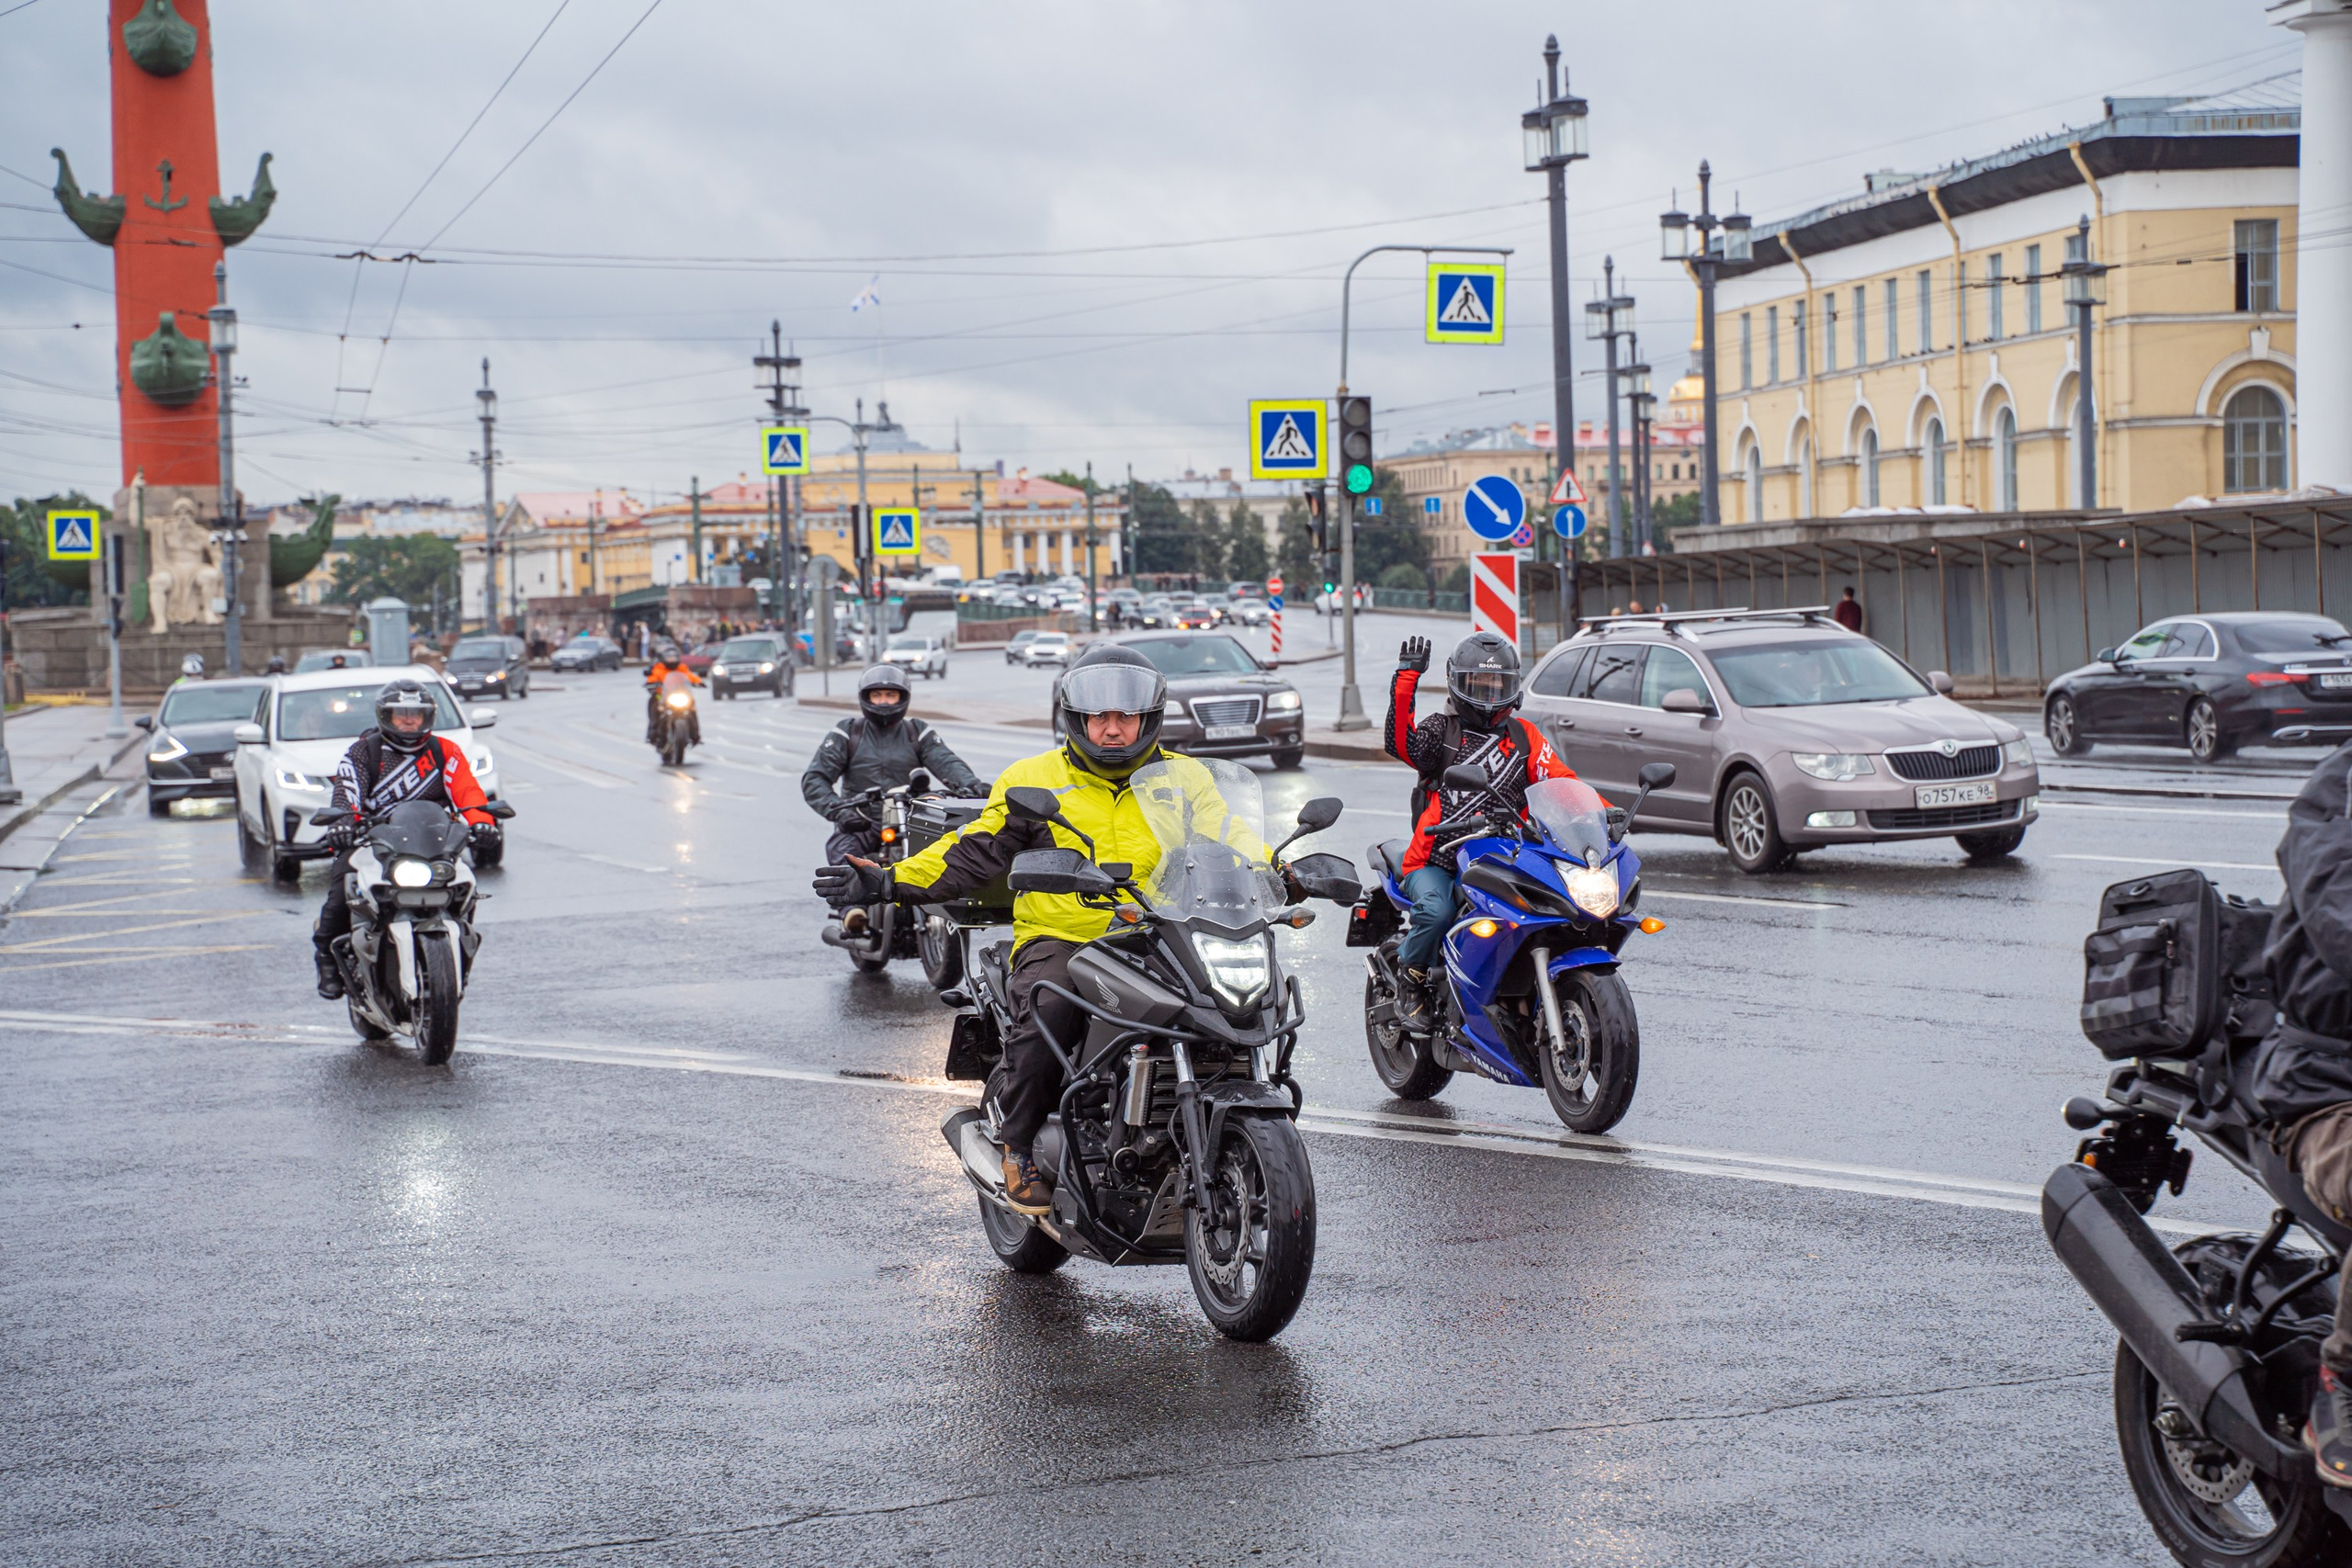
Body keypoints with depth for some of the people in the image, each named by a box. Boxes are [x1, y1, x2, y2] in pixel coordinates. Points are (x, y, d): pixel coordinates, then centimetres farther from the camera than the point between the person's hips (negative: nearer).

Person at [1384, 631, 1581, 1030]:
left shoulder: (1522, 736, 17)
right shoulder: (1440, 730, 6)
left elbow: (1560, 779, 8)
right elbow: (1399, 743, -14)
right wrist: (1406, 679, -21)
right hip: (1437, 861, -3)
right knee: (1436, 912, -32)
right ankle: (1412, 979, -4)